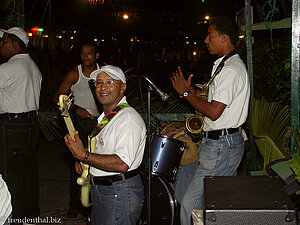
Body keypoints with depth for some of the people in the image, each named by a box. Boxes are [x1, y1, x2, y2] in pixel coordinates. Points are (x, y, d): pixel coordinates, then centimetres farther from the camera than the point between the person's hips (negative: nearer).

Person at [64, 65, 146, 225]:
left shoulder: (129, 119, -19)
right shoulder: (105, 116, 14)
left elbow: (122, 164, -29)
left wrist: (84, 155, -26)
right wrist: (81, 158, 5)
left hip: (120, 194, -10)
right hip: (99, 192, 10)